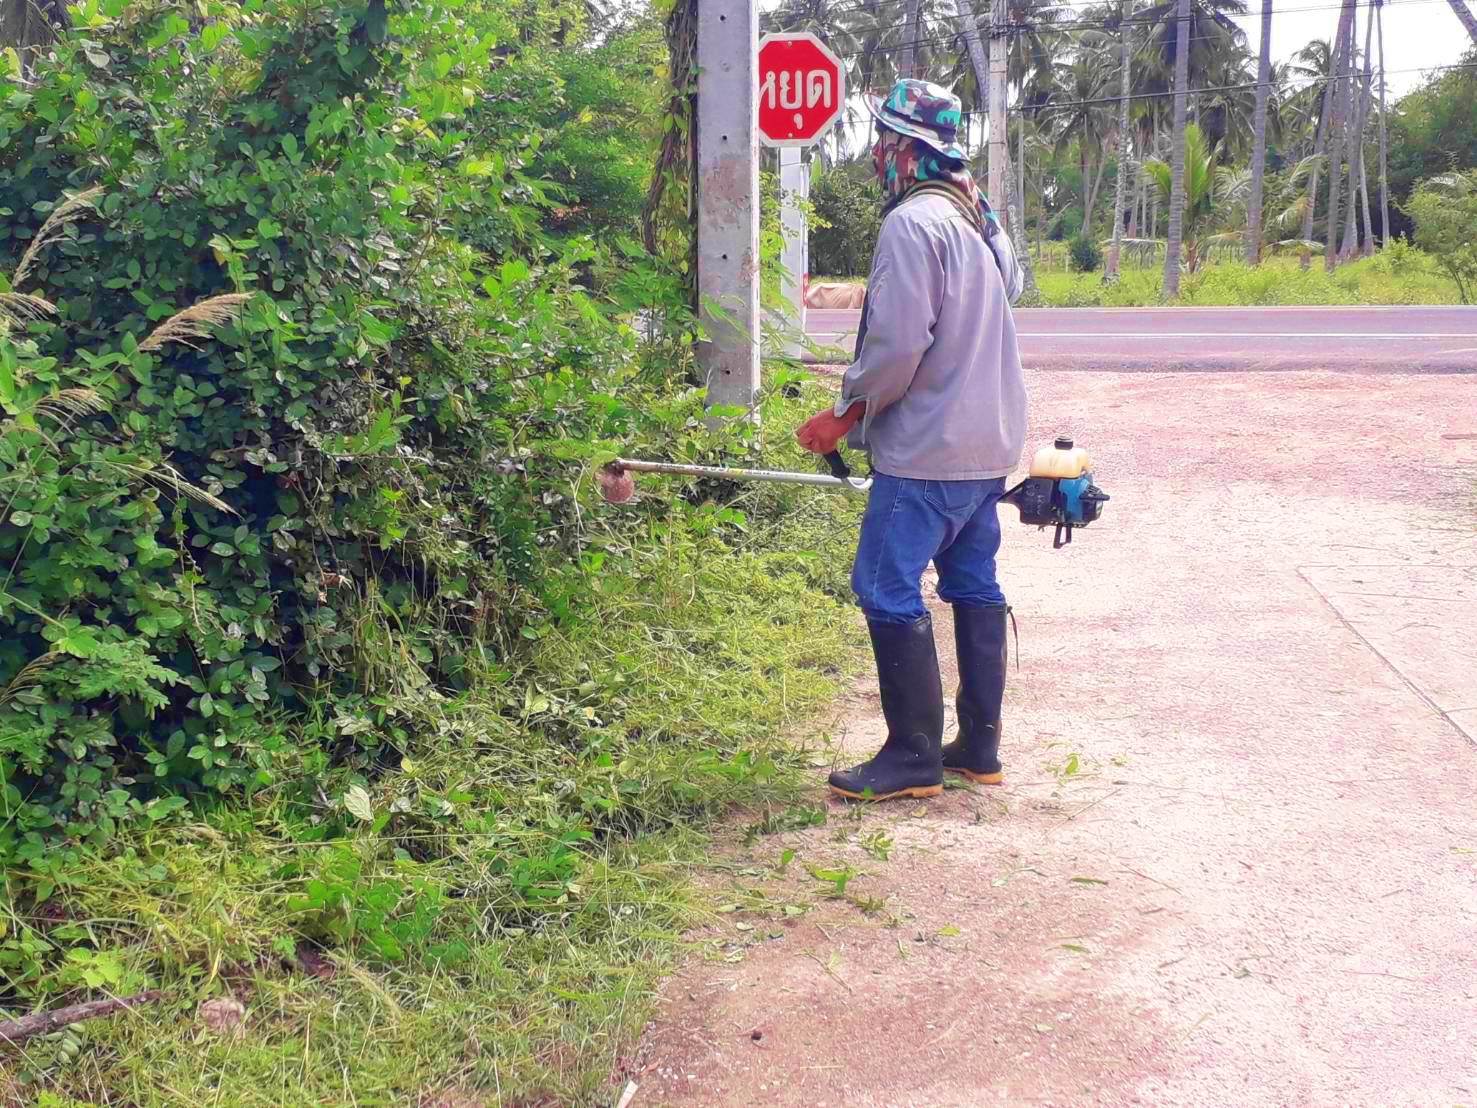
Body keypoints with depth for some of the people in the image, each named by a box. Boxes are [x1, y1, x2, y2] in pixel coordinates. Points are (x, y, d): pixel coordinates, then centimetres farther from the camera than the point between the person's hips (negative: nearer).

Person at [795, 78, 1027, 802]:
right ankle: (979, 747, 20)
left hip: (928, 449, -10)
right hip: (990, 443, 10)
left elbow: (898, 344, -22)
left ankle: (913, 757, 0)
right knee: (974, 584, 13)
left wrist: (844, 415, -10)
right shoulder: (982, 220, 12)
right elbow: (1013, 285, 24)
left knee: (888, 589, -4)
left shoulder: (912, 223, -16)